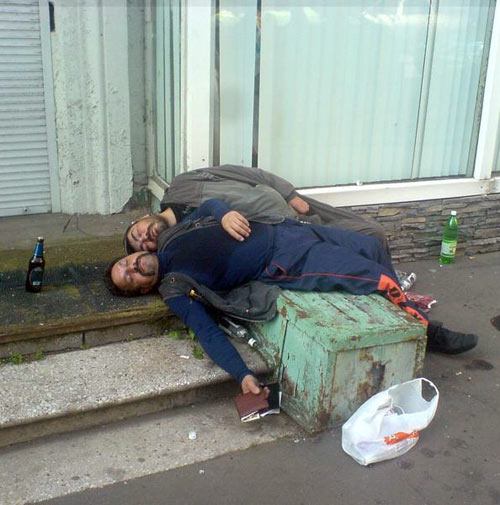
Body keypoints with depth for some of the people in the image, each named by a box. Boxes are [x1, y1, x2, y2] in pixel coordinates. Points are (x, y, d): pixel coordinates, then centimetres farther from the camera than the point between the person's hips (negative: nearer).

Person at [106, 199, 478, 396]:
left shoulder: (169, 239, 8)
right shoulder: (175, 290, -9)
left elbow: (210, 205, 16)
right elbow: (208, 333, -18)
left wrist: (226, 213, -7)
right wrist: (243, 375, -31)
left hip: (283, 230, 7)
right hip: (285, 265, -7)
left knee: (372, 246, 10)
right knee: (375, 276, -13)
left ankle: (399, 302, 34)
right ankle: (426, 330, 12)